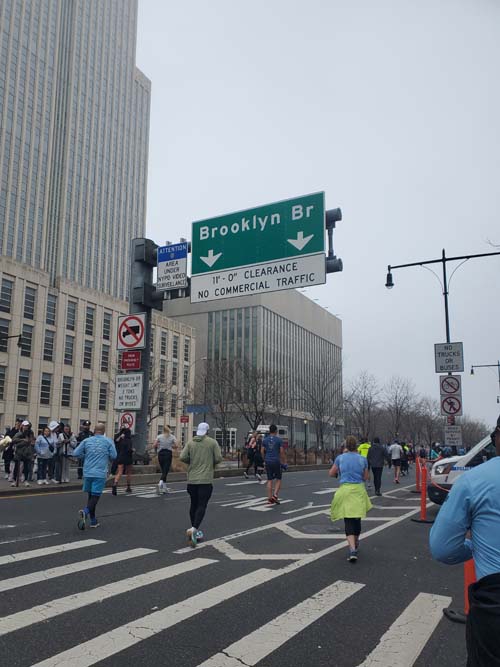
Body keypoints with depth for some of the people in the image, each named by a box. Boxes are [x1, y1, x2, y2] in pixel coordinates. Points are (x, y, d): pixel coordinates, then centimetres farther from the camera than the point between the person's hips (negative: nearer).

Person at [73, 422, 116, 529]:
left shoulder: (86, 440, 6)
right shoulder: (108, 441, 0)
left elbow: (75, 454, 4)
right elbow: (113, 456, -3)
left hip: (87, 472, 3)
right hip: (100, 473, -3)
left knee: (91, 495, 16)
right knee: (95, 496, -2)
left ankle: (93, 520, 21)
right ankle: (85, 512, -30)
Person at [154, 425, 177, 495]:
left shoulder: (159, 436, 3)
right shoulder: (172, 437, 1)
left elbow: (155, 445, -7)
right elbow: (176, 446, -6)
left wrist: (157, 449, 12)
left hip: (161, 454, 2)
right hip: (168, 454, -2)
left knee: (164, 471, 14)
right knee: (165, 471, -5)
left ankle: (164, 488, 17)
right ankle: (161, 482, -32)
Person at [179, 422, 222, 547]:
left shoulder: (191, 442, 5)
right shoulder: (212, 442, -2)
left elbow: (182, 457, -3)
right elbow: (218, 458, -6)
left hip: (192, 479, 4)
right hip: (206, 479, -3)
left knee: (193, 504, 17)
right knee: (201, 506, -5)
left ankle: (194, 529, 25)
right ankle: (194, 529, -22)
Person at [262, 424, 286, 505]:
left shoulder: (265, 440, 5)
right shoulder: (279, 440, -4)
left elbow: (262, 452, 5)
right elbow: (282, 452, -6)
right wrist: (283, 463, 3)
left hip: (268, 462, 3)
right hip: (276, 462, -3)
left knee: (270, 480, 8)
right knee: (278, 480, 10)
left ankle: (269, 499, 6)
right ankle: (275, 495, -8)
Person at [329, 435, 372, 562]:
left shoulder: (340, 458, -1)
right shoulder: (362, 459, 0)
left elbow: (331, 474, 6)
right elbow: (366, 477, 6)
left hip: (345, 490, -2)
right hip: (359, 491, 2)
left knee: (348, 521, -3)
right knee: (357, 518, 18)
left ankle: (352, 550, -19)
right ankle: (355, 544, 37)